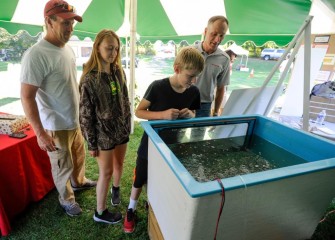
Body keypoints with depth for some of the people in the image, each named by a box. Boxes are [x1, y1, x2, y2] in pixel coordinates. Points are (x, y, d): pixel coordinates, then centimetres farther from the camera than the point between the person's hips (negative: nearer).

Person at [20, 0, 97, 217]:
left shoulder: (68, 49, 2)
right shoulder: (36, 55, -23)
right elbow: (27, 97, -22)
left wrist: (82, 108, 17)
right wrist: (41, 133, -24)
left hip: (75, 121, 8)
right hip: (56, 126, -7)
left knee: (79, 156, 26)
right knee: (63, 166, 13)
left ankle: (78, 182, 53)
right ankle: (66, 199, 38)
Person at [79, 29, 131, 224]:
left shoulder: (119, 71, 0)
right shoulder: (90, 78, -17)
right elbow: (86, 114, -14)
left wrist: (128, 124, 11)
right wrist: (91, 143, -11)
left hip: (122, 129, 5)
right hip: (104, 133, -5)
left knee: (119, 164, 21)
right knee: (106, 172, 7)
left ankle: (116, 188, 53)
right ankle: (100, 213, 29)